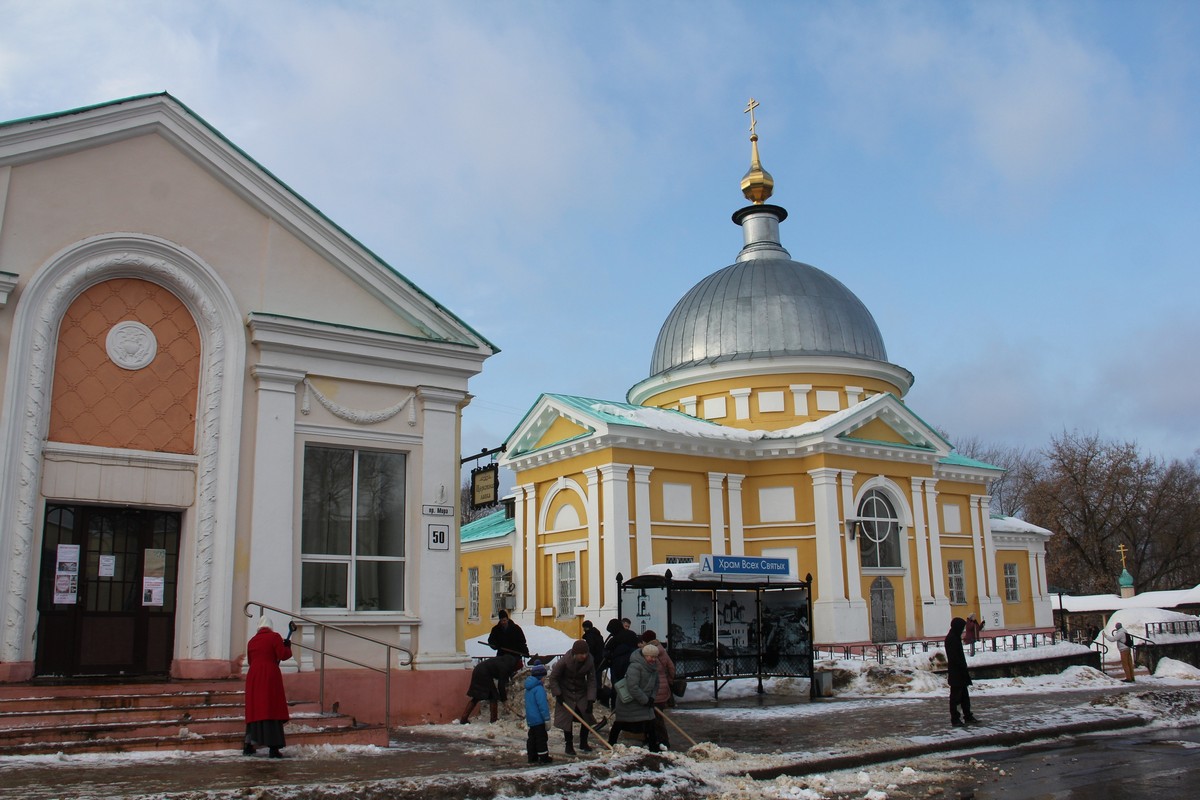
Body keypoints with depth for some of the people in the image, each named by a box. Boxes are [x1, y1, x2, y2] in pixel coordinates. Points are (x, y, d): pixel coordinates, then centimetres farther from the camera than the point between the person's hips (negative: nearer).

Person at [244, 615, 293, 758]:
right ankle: (273, 749, -9)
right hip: (270, 676, -5)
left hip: (253, 677, 5)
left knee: (254, 710, 14)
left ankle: (248, 746, 17)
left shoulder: (251, 641, 14)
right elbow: (284, 655, -9)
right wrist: (287, 646, 9)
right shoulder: (274, 637, -2)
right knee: (272, 710, -5)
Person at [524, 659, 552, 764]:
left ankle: (532, 757, 20)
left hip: (530, 718, 9)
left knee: (532, 737, 14)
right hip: (538, 719, -9)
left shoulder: (528, 687, 11)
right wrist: (547, 718, -17)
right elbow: (542, 704, -22)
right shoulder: (539, 688, -20)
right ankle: (543, 757, 4)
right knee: (541, 737, -1)